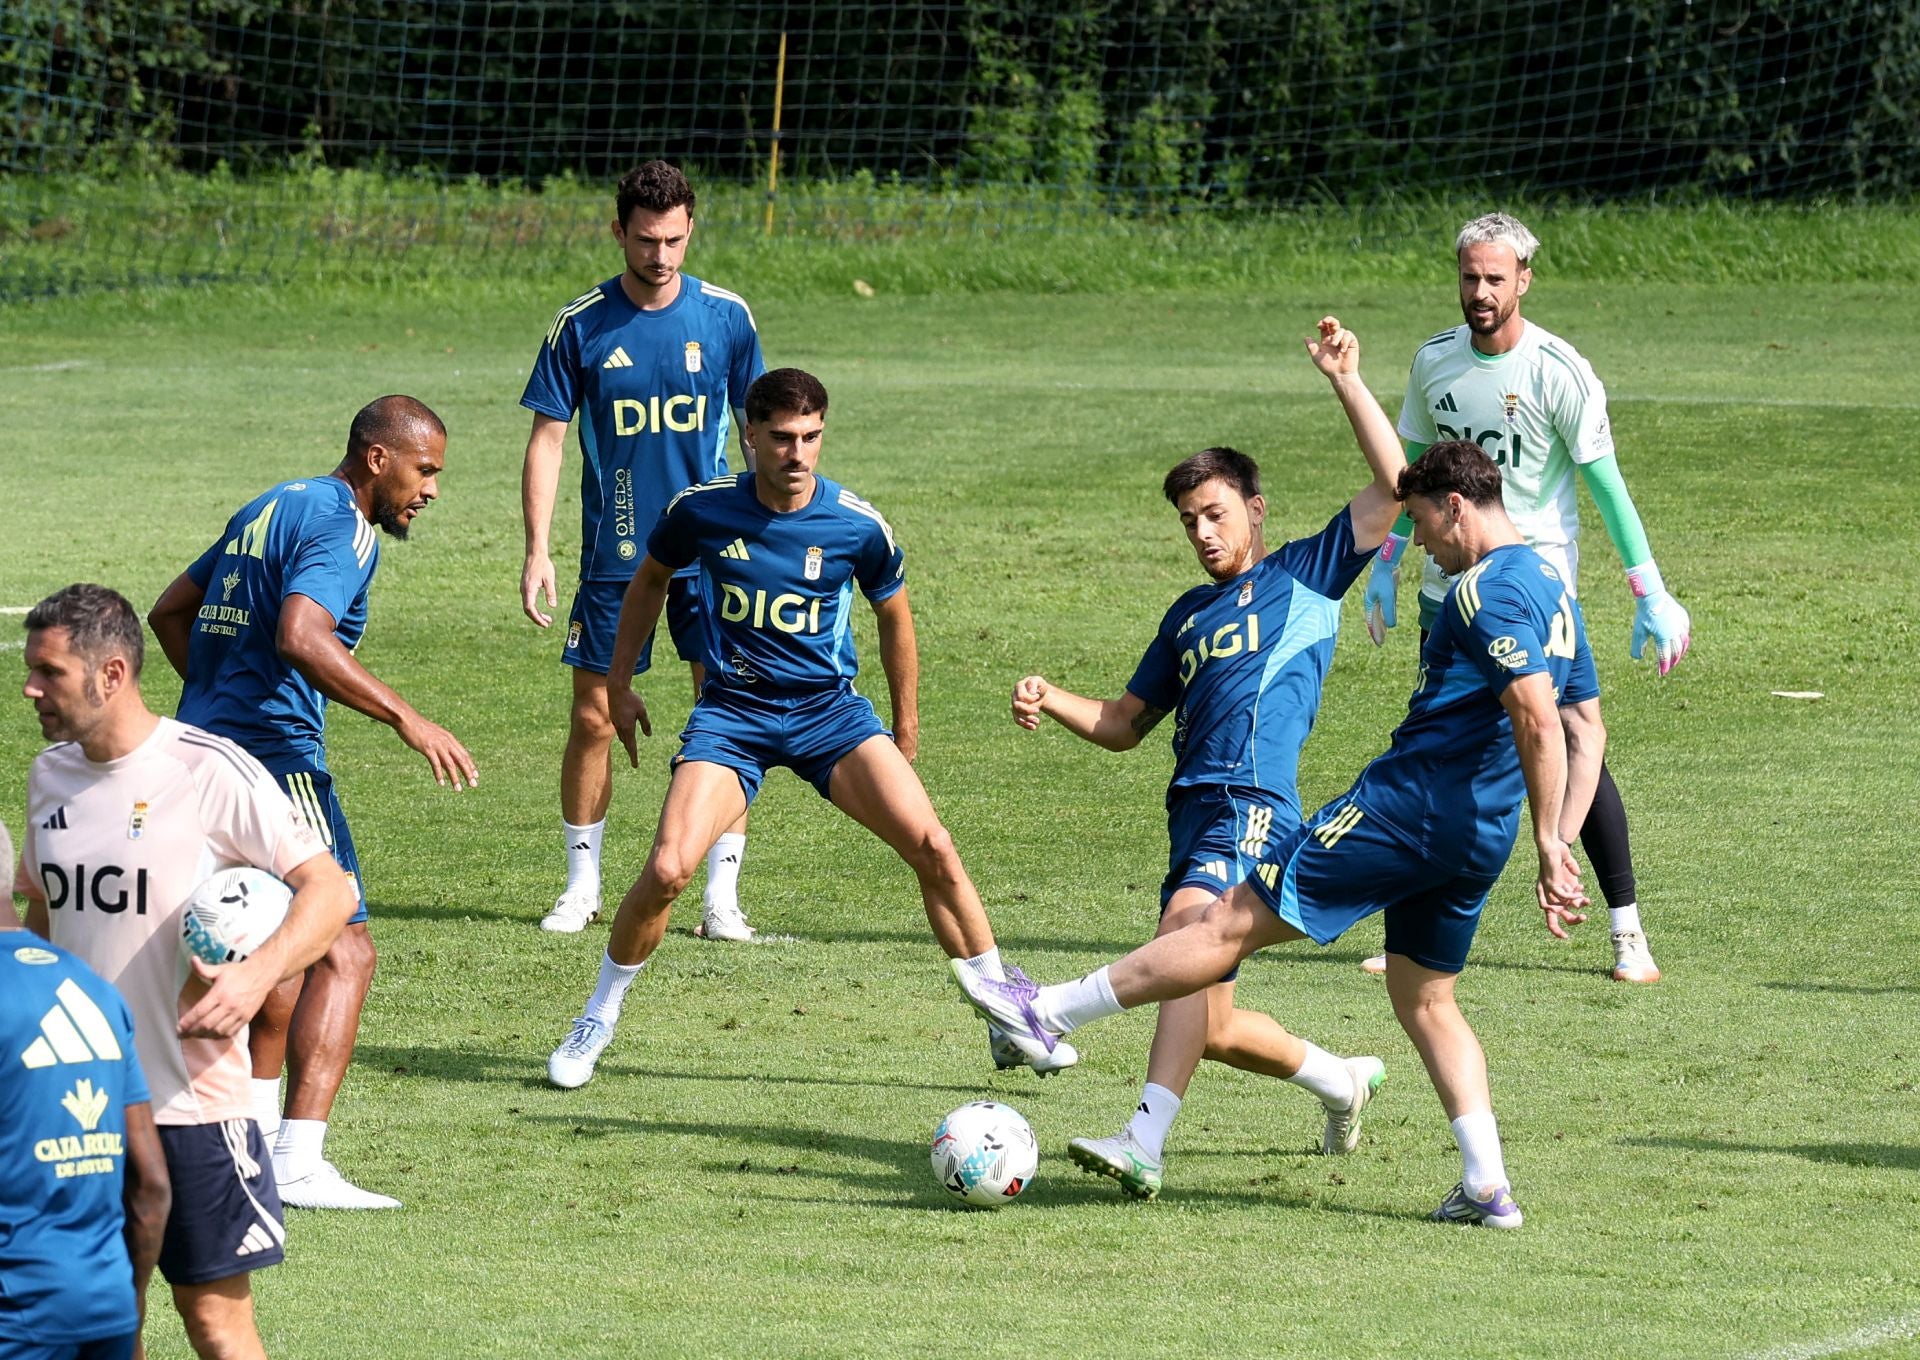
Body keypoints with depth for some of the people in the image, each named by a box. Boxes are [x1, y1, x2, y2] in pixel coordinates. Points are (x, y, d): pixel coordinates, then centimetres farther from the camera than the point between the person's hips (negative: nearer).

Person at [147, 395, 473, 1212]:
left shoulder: (271, 508, 19)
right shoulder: (340, 526, -11)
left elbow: (170, 612, 26)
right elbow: (301, 636, -28)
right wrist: (406, 720, -29)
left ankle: (258, 1133, 28)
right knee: (343, 953, -10)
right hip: (275, 759, -10)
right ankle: (298, 1166, -19)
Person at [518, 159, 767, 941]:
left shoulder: (725, 318, -1)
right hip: (614, 554, 0)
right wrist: (536, 550, -8)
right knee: (593, 720, 3)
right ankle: (582, 887, 18)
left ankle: (722, 896, 0)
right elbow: (547, 439, 0)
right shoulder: (581, 326, -4)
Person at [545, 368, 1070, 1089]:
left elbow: (894, 616, 9)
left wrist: (906, 729, 15)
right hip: (730, 713, 0)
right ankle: (598, 1018, 4)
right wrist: (619, 685, 15)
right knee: (668, 869, -20)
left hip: (829, 710, 1)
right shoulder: (703, 509, -9)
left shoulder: (858, 525, -9)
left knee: (931, 845, -16)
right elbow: (651, 578, 12)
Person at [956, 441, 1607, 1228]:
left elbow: (1538, 719, -24)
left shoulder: (1487, 589, -14)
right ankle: (1487, 1187, 9)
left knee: (1234, 921, -6)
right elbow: (1586, 730, 20)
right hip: (1478, 839, 9)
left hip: (1410, 804, -9)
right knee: (1424, 1000, 18)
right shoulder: (1551, 589, 16)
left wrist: (1548, 843, -22)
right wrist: (1558, 849, 16)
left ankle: (1049, 1014, -2)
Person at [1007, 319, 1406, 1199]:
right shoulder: (1189, 615, 27)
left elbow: (1392, 482, 1)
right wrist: (1051, 703, 11)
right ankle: (1342, 1081, 34)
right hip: (1194, 811, 8)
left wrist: (1345, 380, -1)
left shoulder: (1303, 578, 10)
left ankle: (1145, 1144, -41)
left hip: (1253, 807, -8)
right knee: (1211, 1028, 8)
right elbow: (1124, 724, 30)